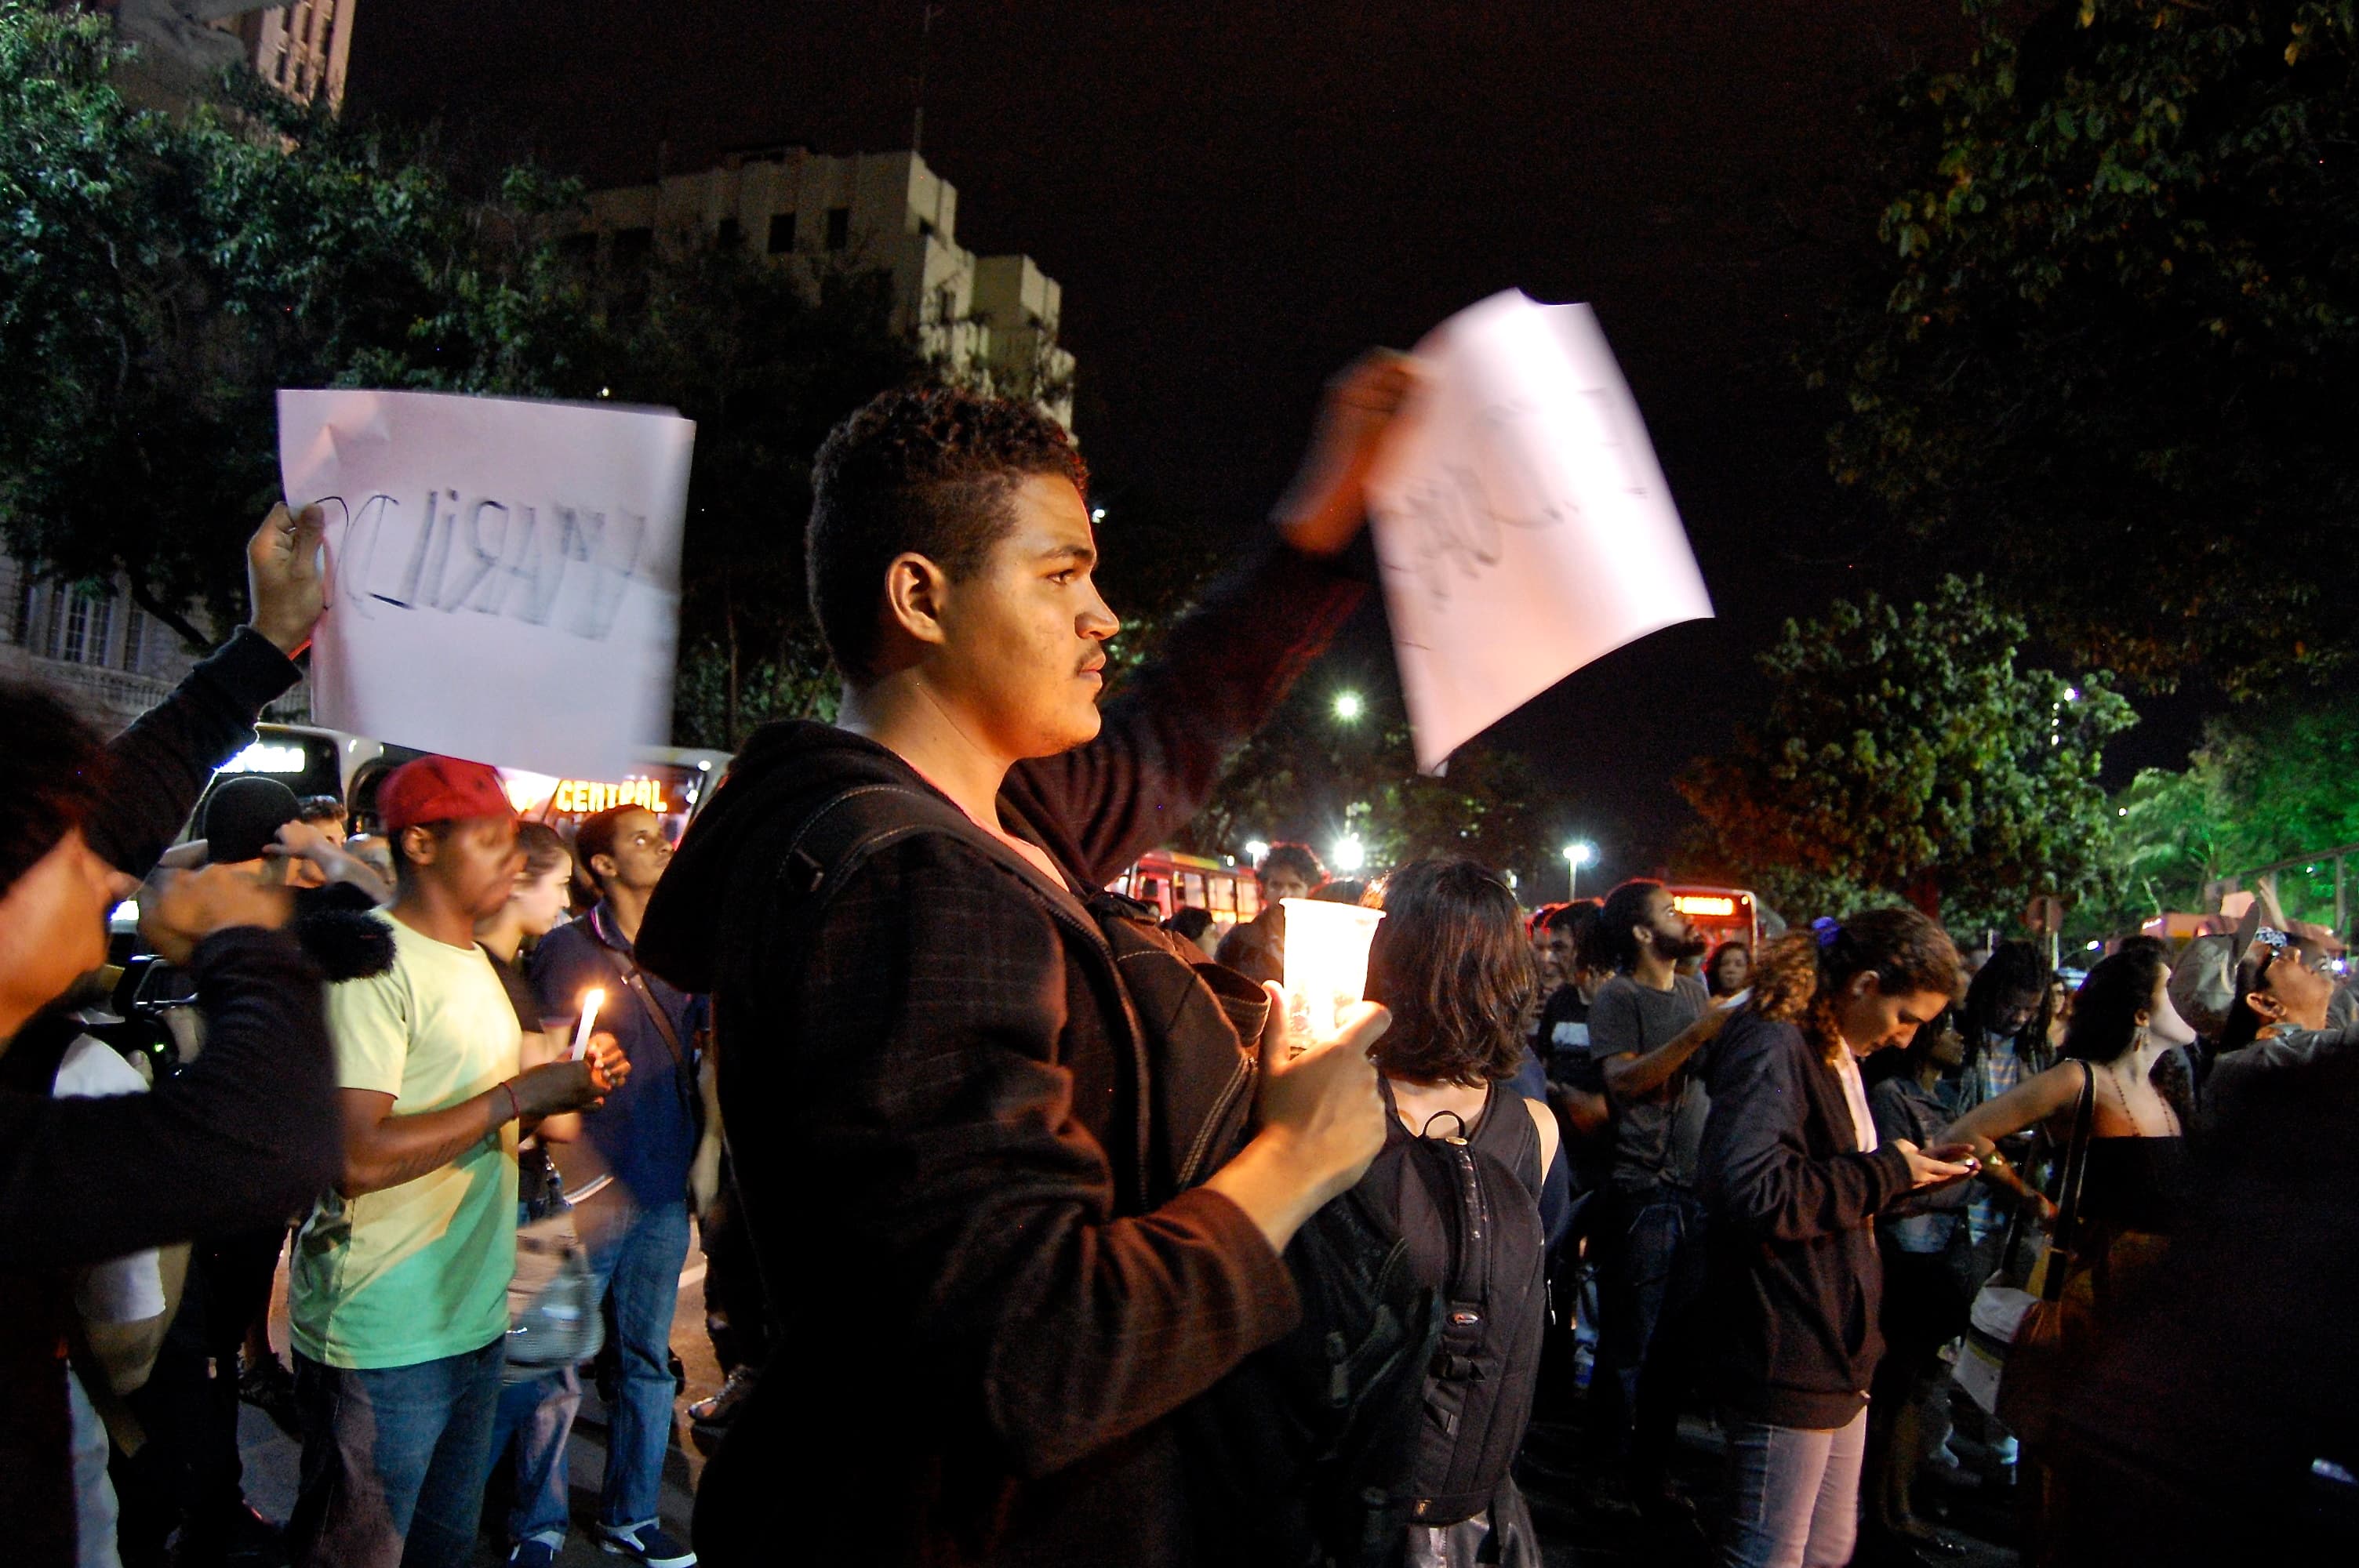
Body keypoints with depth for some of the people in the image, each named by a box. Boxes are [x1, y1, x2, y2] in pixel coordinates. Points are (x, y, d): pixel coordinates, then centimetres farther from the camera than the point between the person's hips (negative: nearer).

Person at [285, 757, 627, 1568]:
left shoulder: (473, 961, 14)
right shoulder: (370, 962, -16)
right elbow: (358, 1159, -25)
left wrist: (569, 1081, 2)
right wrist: (518, 1096, -20)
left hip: (474, 1319, 9)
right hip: (382, 1340, -9)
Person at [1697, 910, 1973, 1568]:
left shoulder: (1834, 1051, 15)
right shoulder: (1771, 1045, -18)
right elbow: (1749, 1194, -30)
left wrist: (1911, 1169, 6)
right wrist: (1885, 1172, -19)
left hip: (1837, 1349, 10)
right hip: (1788, 1358, -10)